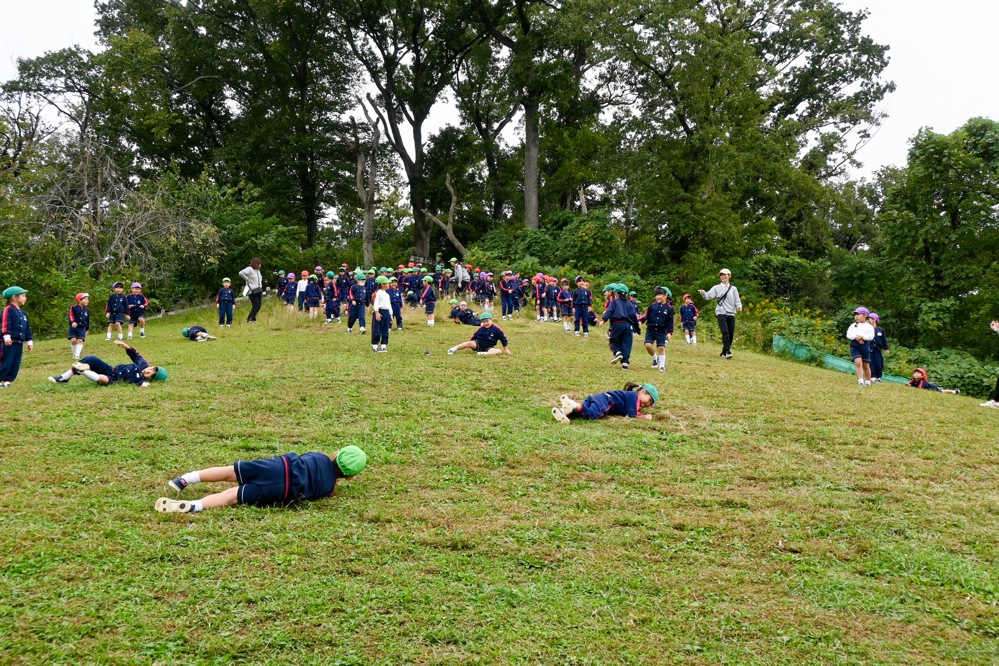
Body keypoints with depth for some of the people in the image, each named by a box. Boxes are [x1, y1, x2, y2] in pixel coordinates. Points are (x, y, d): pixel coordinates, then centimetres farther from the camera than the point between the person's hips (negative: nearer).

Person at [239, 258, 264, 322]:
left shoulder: (258, 271, 20)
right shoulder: (249, 269, -7)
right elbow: (241, 273, -22)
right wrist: (247, 279, -14)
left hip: (259, 290, 8)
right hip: (253, 291, -8)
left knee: (258, 306, 3)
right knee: (256, 305, -14)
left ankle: (249, 319, 11)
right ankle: (252, 319, -6)